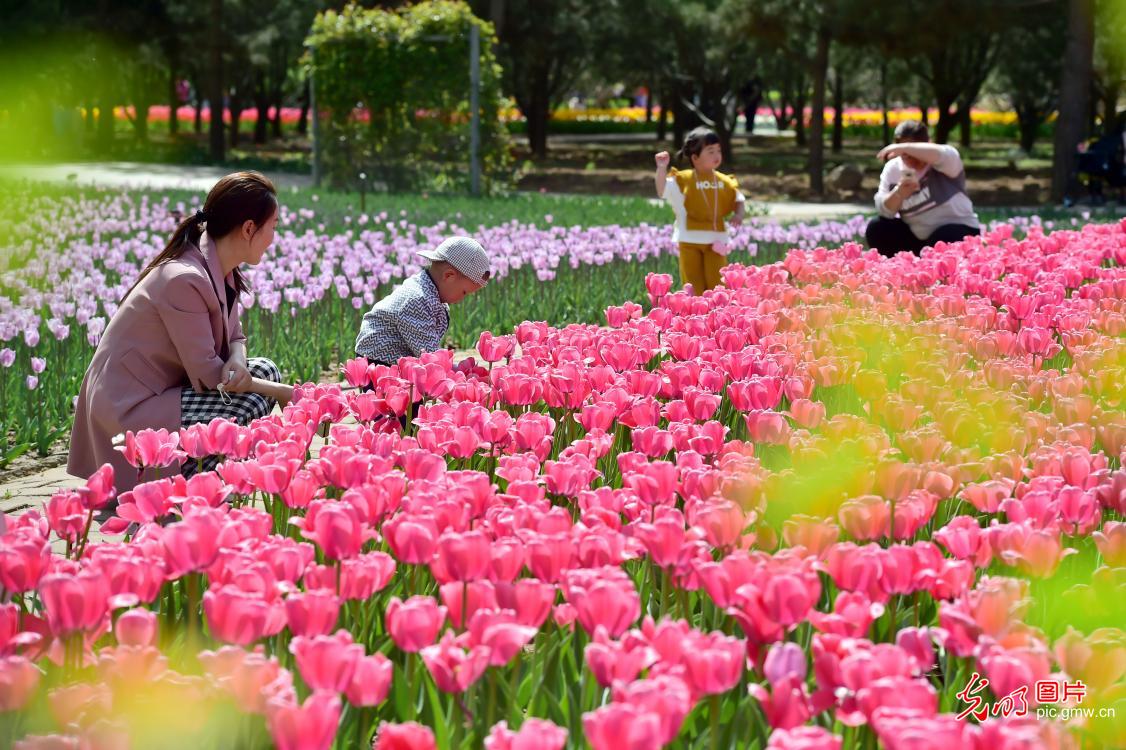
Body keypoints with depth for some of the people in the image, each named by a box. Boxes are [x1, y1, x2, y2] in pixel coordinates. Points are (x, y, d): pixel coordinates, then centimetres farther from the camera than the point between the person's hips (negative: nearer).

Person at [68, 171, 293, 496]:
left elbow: (234, 337, 9)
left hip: (163, 389, 10)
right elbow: (208, 375, -22)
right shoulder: (184, 280, -26)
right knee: (251, 399, -17)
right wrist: (279, 392, -13)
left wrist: (237, 361, -16)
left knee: (264, 370, 4)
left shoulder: (220, 270, 2)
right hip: (129, 410, -10)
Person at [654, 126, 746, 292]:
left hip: (716, 241, 2)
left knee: (716, 283, 3)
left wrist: (738, 215, -8)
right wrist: (662, 168, -28)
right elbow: (662, 191, -15)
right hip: (690, 241, -2)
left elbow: (739, 200, 14)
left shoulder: (724, 181, 6)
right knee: (693, 286, 4)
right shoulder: (683, 180, -5)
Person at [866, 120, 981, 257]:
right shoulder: (892, 169, -3)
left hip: (957, 231, -5)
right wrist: (898, 194, -28)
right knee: (876, 229, -10)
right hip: (915, 236, 5)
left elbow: (942, 155, -43)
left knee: (943, 240, -36)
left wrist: (904, 147, -49)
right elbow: (885, 211, -7)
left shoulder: (940, 163, -16)